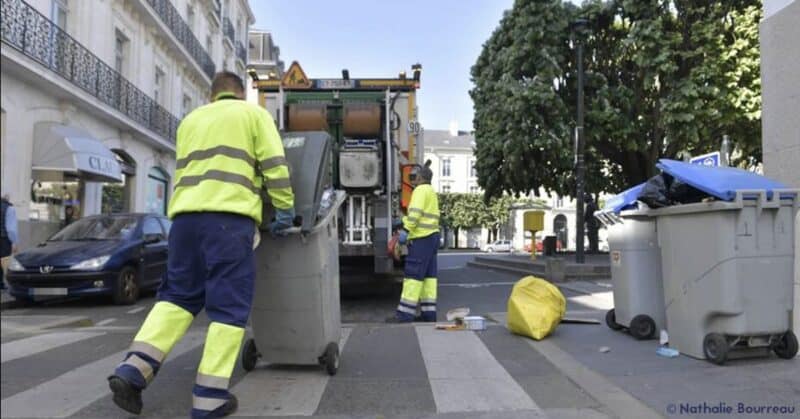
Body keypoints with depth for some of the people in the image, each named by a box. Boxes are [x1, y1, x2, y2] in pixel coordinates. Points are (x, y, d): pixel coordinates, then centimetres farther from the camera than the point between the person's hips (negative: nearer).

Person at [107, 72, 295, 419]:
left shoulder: (191, 119, 28)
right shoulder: (253, 113, 13)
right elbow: (275, 164, 2)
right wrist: (284, 209, 6)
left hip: (186, 213, 6)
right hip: (230, 215, -5)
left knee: (178, 294, 14)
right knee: (229, 304, -2)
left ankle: (133, 369, 1)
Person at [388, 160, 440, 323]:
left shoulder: (421, 190, -8)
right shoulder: (431, 191, 22)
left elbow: (415, 212, -21)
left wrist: (405, 230, -22)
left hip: (422, 238, -10)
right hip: (432, 236, 10)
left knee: (413, 274, -10)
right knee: (428, 275, 8)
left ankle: (405, 313, -9)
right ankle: (429, 312, 9)